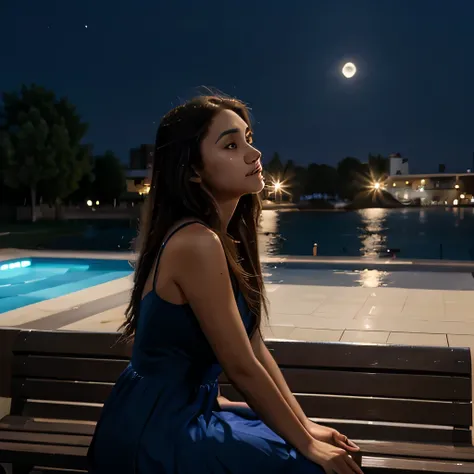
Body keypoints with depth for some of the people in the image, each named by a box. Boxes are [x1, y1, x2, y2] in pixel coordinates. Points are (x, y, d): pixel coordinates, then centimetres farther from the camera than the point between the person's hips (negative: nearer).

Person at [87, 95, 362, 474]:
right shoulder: (197, 243, -25)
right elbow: (242, 368, -21)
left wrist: (305, 425, 6)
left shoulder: (225, 235, 4)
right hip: (158, 432, -9)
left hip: (178, 410, 9)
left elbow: (255, 347, 6)